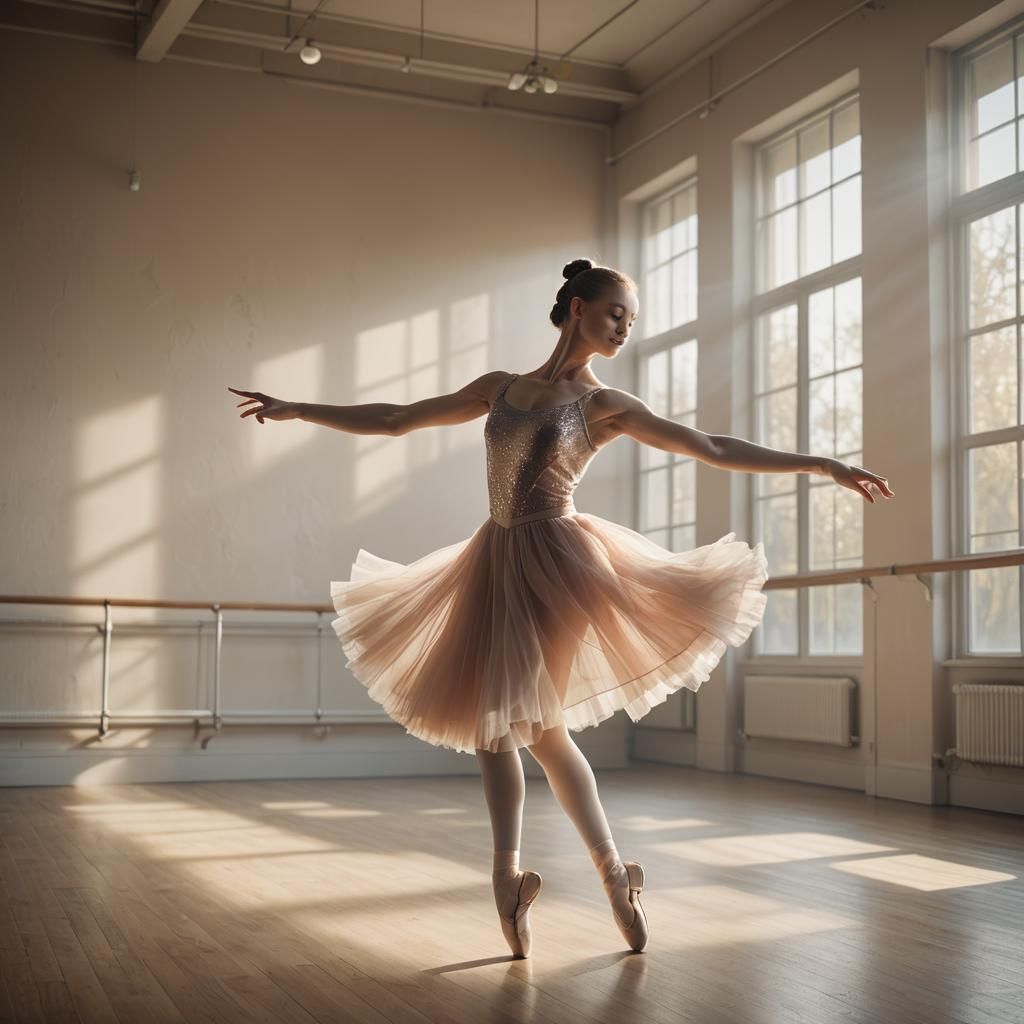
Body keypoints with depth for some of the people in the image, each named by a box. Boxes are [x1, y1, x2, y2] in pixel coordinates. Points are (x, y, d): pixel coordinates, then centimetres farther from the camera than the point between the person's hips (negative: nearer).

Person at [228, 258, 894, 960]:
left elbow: (716, 449, -3)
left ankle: (613, 872, 7)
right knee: (490, 724, 4)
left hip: (556, 560, -5)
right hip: (496, 564, 5)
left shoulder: (606, 405, 1)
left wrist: (824, 465, -9)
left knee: (538, 725, -8)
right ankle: (510, 876, 12)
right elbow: (395, 420, 15)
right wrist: (294, 410, 16)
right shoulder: (501, 388, 11)